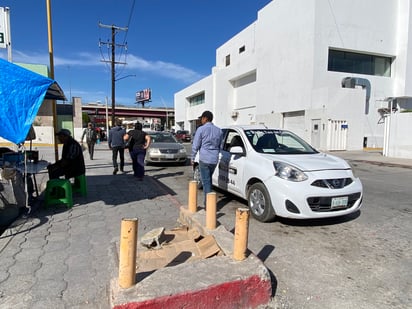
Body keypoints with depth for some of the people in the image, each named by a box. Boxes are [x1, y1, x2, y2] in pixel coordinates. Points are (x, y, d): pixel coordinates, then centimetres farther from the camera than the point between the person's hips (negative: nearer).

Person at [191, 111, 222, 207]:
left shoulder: (201, 129, -8)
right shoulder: (218, 130, 9)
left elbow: (195, 145, -7)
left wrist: (192, 158, 4)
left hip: (204, 159, -6)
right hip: (215, 159, 6)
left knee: (206, 181, -1)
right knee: (209, 179, 21)